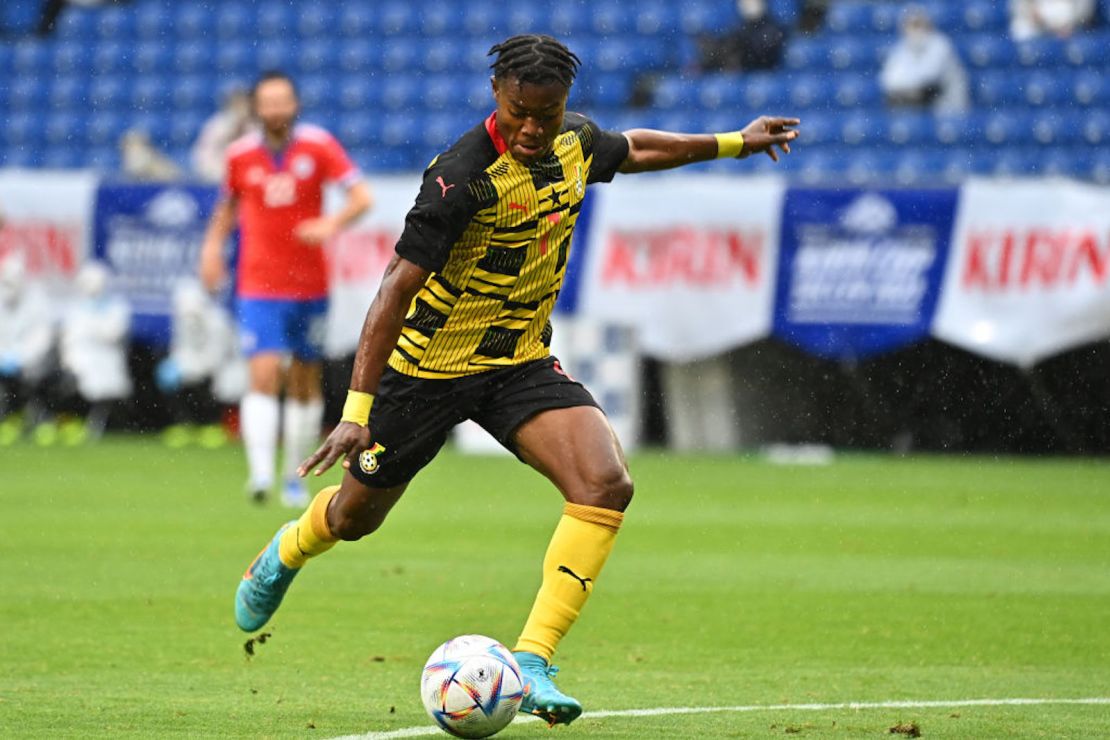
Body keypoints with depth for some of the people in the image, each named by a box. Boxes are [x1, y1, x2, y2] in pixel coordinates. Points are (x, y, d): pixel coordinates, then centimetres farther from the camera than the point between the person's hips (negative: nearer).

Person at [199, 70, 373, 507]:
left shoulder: (318, 146, -4)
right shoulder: (240, 155, 1)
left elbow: (362, 197, -9)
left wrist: (333, 223, -27)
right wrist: (214, 242, 7)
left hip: (310, 286, 1)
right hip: (259, 287, -1)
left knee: (305, 381, 11)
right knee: (264, 376, -18)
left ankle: (294, 477, 25)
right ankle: (261, 472, -27)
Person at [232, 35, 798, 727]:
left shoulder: (576, 141, -5)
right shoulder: (464, 176, -27)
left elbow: (631, 150, 21)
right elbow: (398, 287, -29)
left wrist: (732, 142, 28)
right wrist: (357, 410, -33)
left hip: (522, 363, 5)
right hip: (428, 365, -5)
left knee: (607, 483, -21)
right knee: (355, 518, 13)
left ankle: (534, 660, -19)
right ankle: (285, 555, 51)